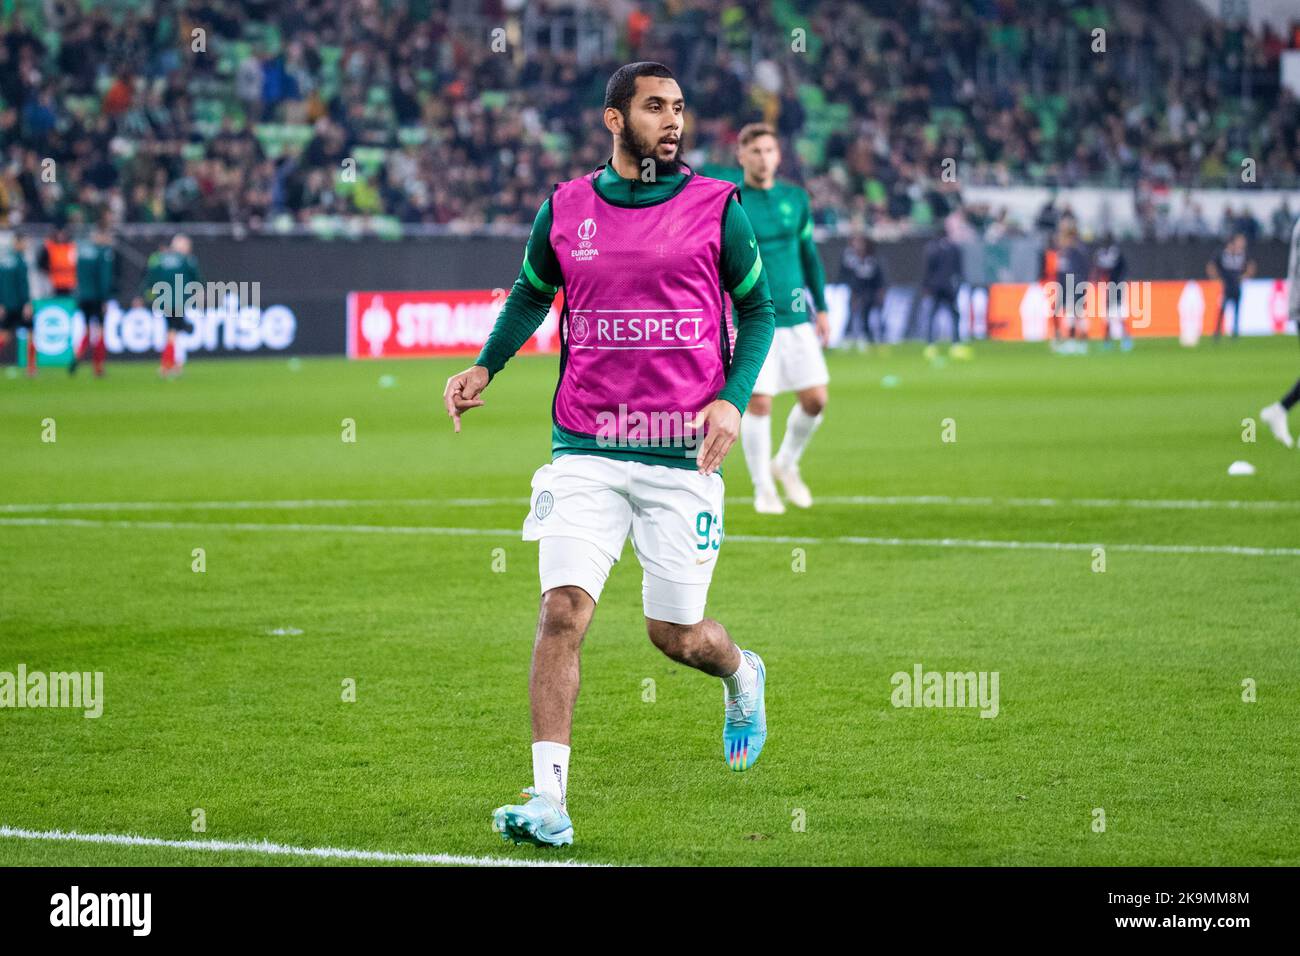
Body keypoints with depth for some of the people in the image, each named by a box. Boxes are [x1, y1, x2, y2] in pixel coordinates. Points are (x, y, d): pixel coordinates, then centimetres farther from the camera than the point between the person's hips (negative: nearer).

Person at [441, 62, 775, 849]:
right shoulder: (566, 210, 5)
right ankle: (550, 800, -14)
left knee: (676, 634, 6)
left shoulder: (715, 208, 0)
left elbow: (758, 310, 9)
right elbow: (531, 294, 23)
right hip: (586, 451, 1)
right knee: (563, 610, -14)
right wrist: (485, 368, 9)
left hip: (684, 457, -1)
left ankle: (742, 674, 43)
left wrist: (733, 399, -6)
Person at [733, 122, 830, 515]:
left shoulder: (795, 199, 8)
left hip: (795, 317, 4)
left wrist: (821, 308, 14)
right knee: (758, 404, -7)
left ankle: (786, 464, 26)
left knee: (814, 399, 1)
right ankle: (763, 489, 8)